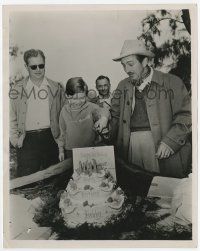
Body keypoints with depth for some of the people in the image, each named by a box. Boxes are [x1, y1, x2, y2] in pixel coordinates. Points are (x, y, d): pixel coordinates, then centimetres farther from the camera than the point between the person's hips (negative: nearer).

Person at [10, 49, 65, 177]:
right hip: (27, 141, -1)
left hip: (50, 138, 1)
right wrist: (15, 139, -2)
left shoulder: (56, 87, 5)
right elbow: (11, 118, 6)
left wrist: (61, 136, 0)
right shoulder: (17, 89, 2)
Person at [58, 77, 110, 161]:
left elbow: (103, 111, -26)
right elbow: (62, 131, 9)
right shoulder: (65, 110, 1)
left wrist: (103, 118, -50)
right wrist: (61, 150, 10)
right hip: (70, 151, 2)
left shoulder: (91, 107, -8)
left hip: (89, 151, -1)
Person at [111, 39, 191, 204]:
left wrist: (170, 141, -13)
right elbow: (115, 116, 19)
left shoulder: (171, 82, 2)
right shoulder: (123, 86, 16)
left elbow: (186, 115, -3)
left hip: (160, 144, -3)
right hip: (131, 145, 3)